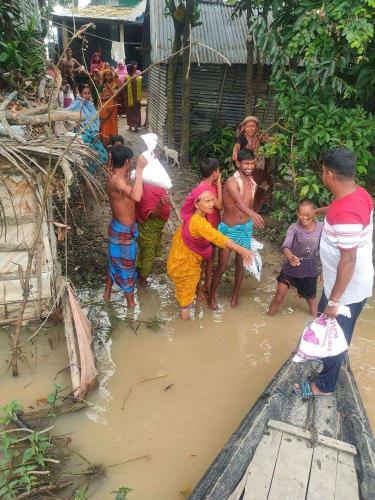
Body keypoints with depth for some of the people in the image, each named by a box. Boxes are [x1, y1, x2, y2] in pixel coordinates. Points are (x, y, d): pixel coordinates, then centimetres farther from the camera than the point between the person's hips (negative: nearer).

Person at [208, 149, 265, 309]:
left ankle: (235, 294, 32)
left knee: (241, 263, 14)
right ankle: (212, 295, 20)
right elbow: (239, 202, -40)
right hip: (229, 228, -6)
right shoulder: (232, 181, -21)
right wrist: (252, 214, -58)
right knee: (223, 264, 1)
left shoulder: (252, 183, 2)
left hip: (245, 227, 6)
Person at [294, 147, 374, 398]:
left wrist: (334, 300, -24)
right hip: (349, 282, 9)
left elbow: (348, 261, -32)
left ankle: (324, 385, 33)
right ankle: (330, 357, 58)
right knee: (327, 324, 31)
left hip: (348, 288, -9)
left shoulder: (345, 214, -35)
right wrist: (318, 210, 37)